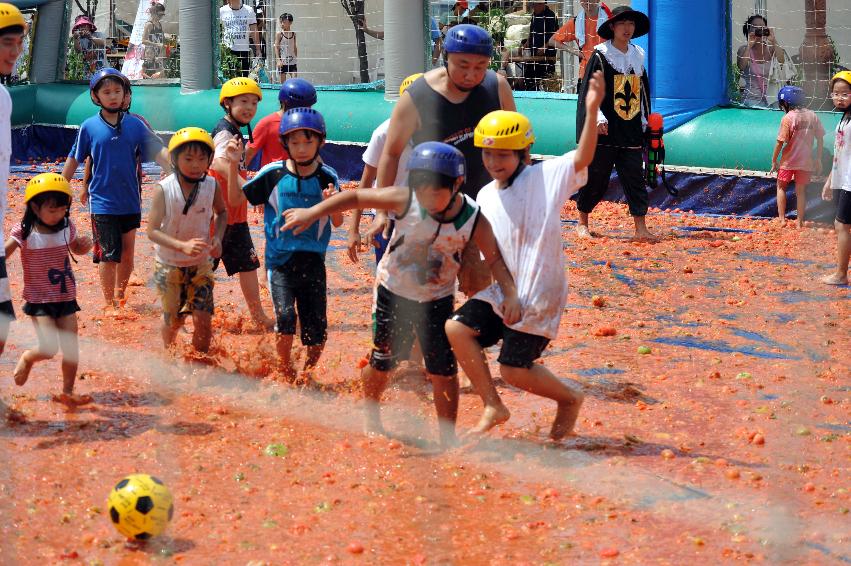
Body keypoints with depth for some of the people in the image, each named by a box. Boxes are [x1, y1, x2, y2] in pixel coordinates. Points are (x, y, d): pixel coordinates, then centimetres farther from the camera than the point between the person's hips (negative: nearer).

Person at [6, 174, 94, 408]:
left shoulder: (67, 228, -1)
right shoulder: (25, 232, -15)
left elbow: (76, 249, 17)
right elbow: (5, 253, -18)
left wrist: (85, 245, -6)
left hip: (66, 298, 4)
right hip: (39, 301, -4)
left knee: (71, 348, 5)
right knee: (49, 349, -12)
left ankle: (67, 393, 20)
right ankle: (27, 358, 22)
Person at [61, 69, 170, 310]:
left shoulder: (135, 124, 0)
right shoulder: (89, 127, -3)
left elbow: (158, 151, -3)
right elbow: (74, 160, 6)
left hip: (130, 201, 3)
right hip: (103, 202, -3)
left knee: (127, 254, 11)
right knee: (108, 255, -3)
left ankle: (121, 297, 28)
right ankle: (109, 304, 8)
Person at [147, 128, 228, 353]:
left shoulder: (212, 186, -10)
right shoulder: (164, 189, -19)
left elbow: (222, 212, 12)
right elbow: (152, 231, -22)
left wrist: (217, 238, -7)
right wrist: (183, 246, -37)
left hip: (201, 265, 2)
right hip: (169, 265, -2)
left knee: (203, 320, -6)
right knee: (173, 321, 7)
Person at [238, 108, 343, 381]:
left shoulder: (327, 178, 0)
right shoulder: (273, 174, -2)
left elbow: (338, 222, 0)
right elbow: (236, 199, 5)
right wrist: (233, 166, -8)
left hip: (313, 260, 1)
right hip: (280, 259, -1)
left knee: (317, 326, 1)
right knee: (285, 316, -19)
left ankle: (308, 372, 28)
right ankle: (285, 370, 4)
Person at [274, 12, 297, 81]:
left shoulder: (293, 34, 5)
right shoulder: (279, 34, -5)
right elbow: (276, 48, -7)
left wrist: (296, 58, 15)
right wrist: (278, 60, -15)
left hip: (292, 62, 3)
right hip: (283, 62, -3)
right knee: (283, 82, 1)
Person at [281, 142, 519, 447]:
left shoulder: (474, 220, -19)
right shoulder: (404, 201, -23)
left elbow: (494, 258, -10)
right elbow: (358, 197, -15)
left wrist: (510, 293, -24)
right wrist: (312, 213, -15)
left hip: (437, 301, 0)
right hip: (393, 292, 0)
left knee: (444, 372, -3)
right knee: (382, 364, 11)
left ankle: (447, 439, 13)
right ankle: (370, 420, 39)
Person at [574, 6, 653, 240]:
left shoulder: (638, 56, 12)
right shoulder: (600, 56, -4)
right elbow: (588, 91, -7)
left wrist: (644, 122, 17)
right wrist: (598, 118, -18)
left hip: (631, 131, 4)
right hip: (605, 132, -4)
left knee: (635, 178, -1)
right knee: (596, 178, 2)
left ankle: (640, 228, -2)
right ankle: (582, 223, 17)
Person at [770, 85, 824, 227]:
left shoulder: (788, 118, -14)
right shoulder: (812, 116, 0)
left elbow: (780, 142, -15)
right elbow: (820, 139, 4)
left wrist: (774, 160, -5)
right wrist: (818, 159, 12)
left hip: (789, 161, -4)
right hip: (806, 162, 4)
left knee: (781, 187, 14)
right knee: (801, 191, 13)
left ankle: (782, 218, 6)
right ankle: (800, 222, 16)